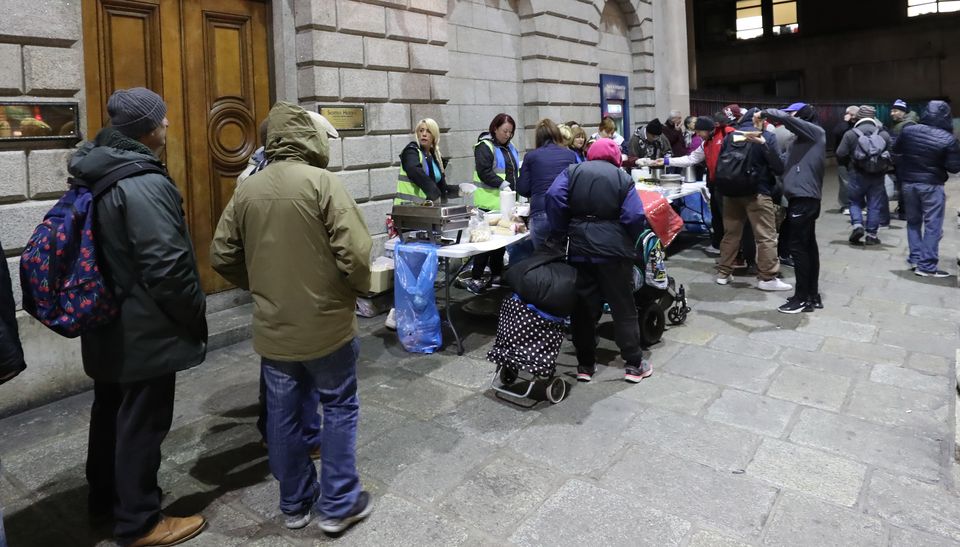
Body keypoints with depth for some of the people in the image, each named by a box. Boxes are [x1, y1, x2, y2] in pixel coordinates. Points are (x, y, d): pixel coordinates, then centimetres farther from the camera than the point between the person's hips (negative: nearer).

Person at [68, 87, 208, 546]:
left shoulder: (95, 175, 8)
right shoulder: (145, 183, -23)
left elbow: (101, 252, 15)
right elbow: (166, 267, -26)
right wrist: (196, 315, -12)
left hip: (107, 322, 10)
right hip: (143, 330, -10)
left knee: (111, 412, 21)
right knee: (141, 422, 4)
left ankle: (106, 499, 39)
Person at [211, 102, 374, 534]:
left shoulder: (246, 190, 3)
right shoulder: (322, 182, -14)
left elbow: (222, 256, 6)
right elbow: (354, 251, -21)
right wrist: (359, 287, -1)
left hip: (272, 327, 5)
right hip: (325, 322, -5)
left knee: (284, 414, 15)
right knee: (339, 408, 12)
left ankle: (295, 503, 31)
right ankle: (339, 504, 20)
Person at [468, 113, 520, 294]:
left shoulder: (509, 147, 18)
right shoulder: (485, 146, -8)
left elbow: (515, 171, 24)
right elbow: (484, 171, -19)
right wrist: (502, 184, -27)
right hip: (490, 203, -8)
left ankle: (497, 275, 22)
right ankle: (475, 279, 0)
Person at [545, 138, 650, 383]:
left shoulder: (572, 171, 7)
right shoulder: (623, 178, 2)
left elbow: (554, 197, -9)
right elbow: (635, 217, -8)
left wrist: (559, 233, -1)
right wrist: (629, 239, 11)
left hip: (579, 248, 2)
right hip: (613, 250, -2)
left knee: (583, 307, 10)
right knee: (623, 307, 7)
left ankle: (585, 364, 16)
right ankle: (634, 364, 14)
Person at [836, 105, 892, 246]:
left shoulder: (850, 134, -7)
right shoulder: (884, 135, 1)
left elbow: (840, 154, -8)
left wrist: (848, 165, 11)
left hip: (857, 175, -2)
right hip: (877, 176, 2)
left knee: (854, 201, 13)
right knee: (874, 205, 7)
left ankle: (857, 224, -9)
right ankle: (871, 235, 9)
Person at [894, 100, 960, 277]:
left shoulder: (908, 131, -3)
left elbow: (896, 153, 10)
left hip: (909, 182, 4)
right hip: (932, 185, -4)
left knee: (913, 221, 18)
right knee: (932, 225, 1)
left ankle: (915, 259, 19)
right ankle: (926, 266, 0)